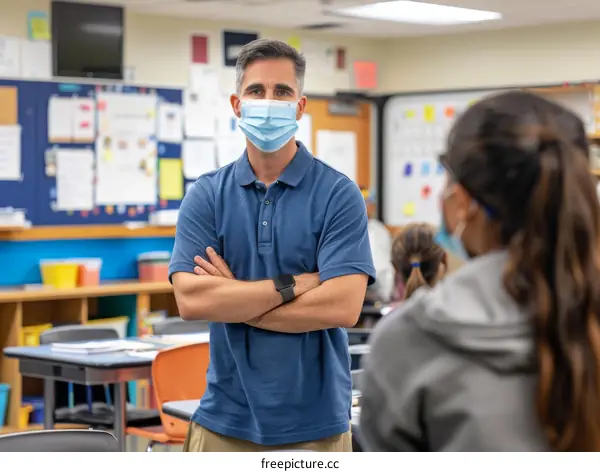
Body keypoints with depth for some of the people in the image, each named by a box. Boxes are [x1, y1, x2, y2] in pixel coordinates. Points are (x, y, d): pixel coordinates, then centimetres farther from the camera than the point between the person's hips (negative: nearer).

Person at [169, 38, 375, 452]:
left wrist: (230, 297, -12)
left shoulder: (338, 194, -5)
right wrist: (291, 285, -15)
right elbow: (190, 300, -10)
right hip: (225, 421, 2)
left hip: (315, 425, -2)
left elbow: (343, 306, -17)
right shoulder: (206, 196, 2)